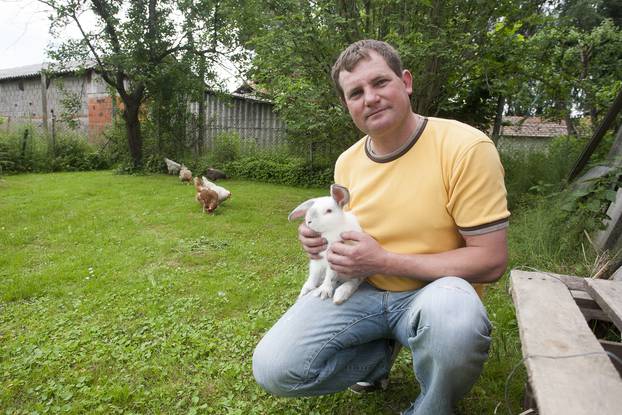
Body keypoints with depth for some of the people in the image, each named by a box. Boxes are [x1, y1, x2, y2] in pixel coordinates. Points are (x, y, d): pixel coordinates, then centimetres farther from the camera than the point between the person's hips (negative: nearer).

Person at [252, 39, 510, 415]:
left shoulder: (466, 148, -16)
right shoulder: (347, 162, 3)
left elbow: (490, 262, -16)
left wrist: (383, 261, -22)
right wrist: (323, 237, -9)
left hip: (434, 292, -3)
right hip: (362, 289, 4)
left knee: (452, 313, -40)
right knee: (273, 369, -14)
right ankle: (382, 353, 13)